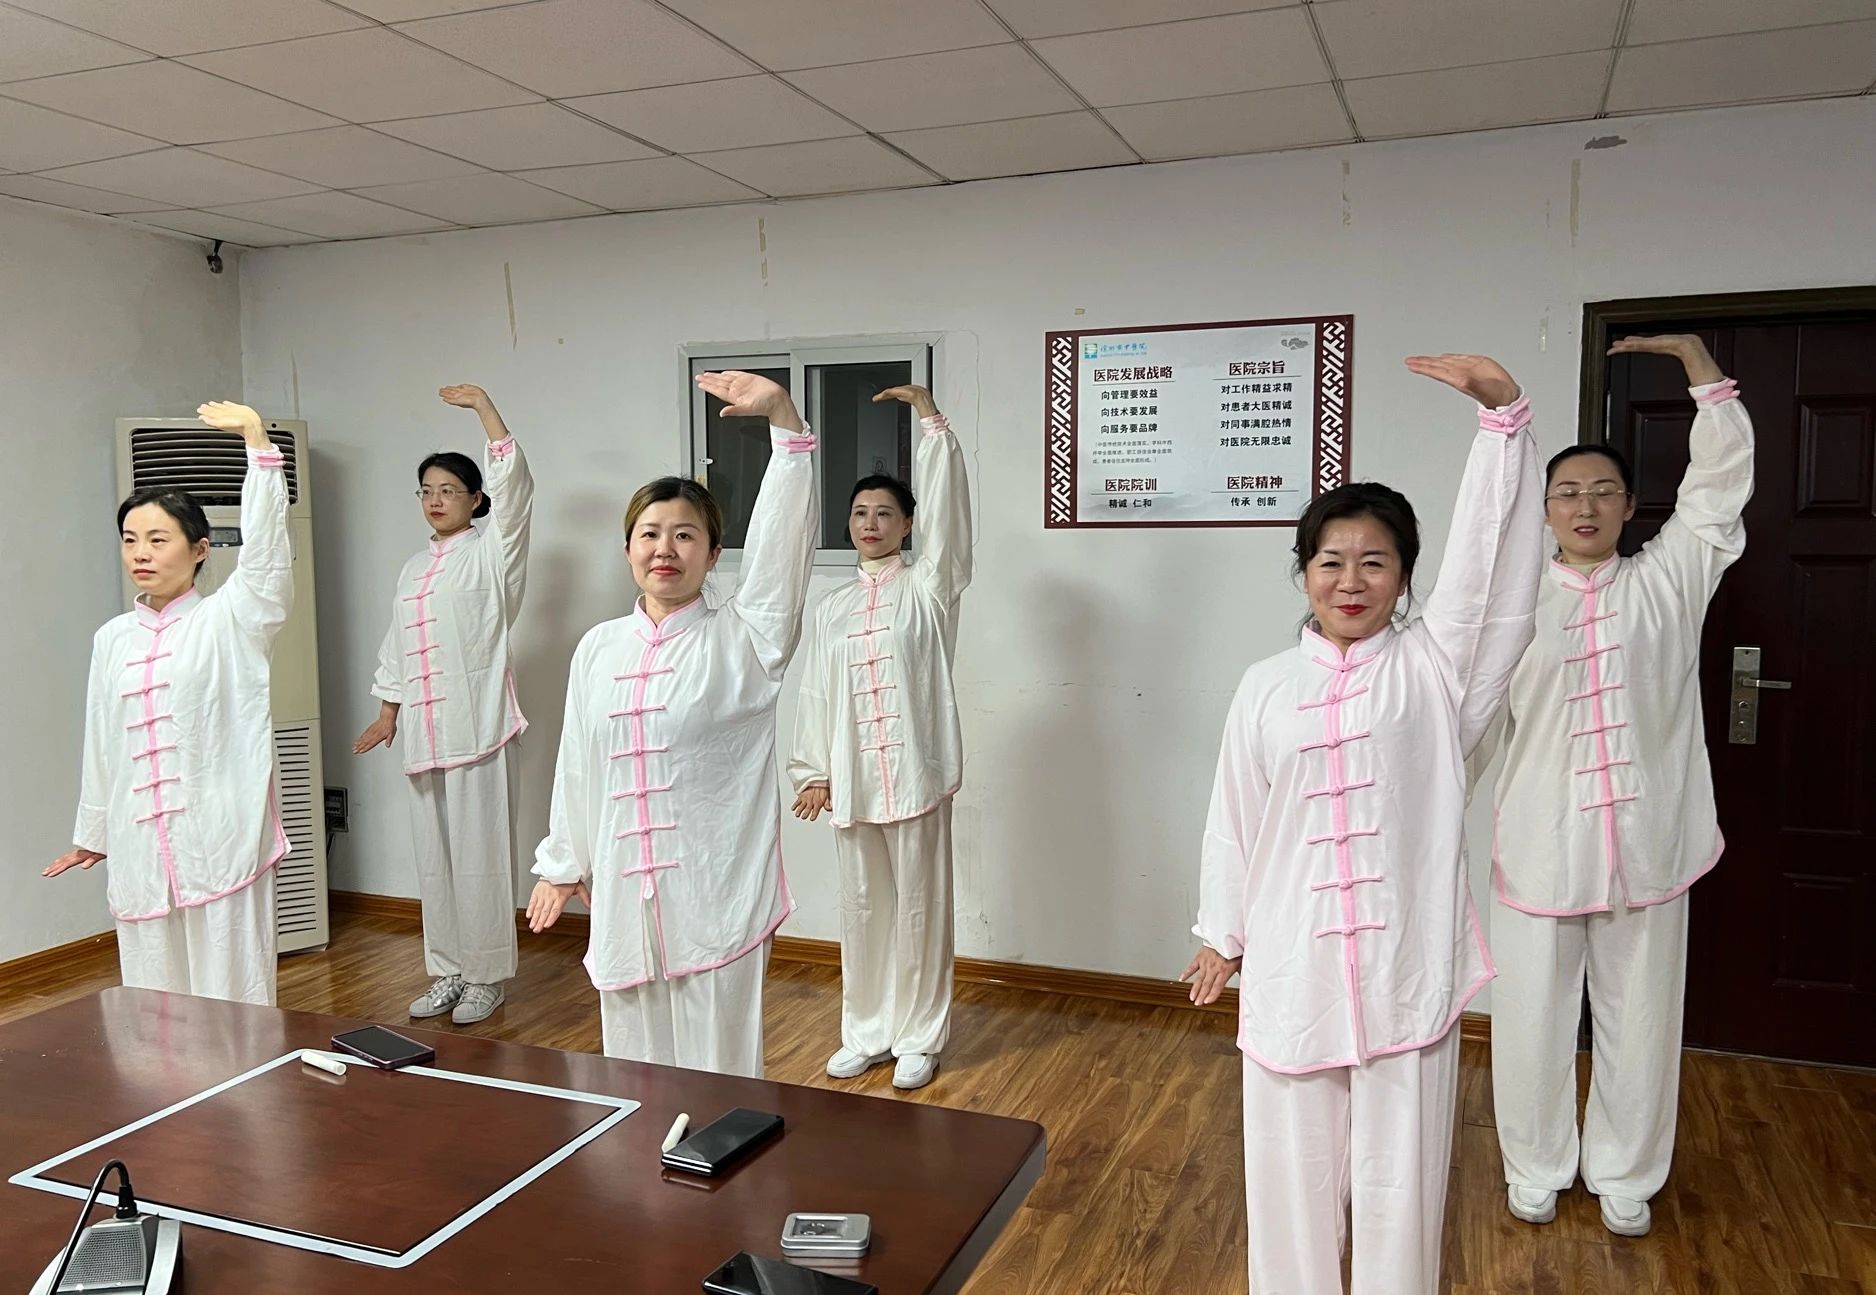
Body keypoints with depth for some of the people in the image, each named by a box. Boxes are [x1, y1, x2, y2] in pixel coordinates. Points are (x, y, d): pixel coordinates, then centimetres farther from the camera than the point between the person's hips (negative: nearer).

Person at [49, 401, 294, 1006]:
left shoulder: (229, 622, -3)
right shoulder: (112, 639, 10)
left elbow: (265, 547, -18)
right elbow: (101, 743, 17)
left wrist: (255, 435, -27)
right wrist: (92, 834, 24)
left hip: (220, 842, -4)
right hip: (140, 848, 5)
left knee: (231, 995, 2)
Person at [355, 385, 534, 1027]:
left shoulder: (491, 551, -2)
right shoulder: (416, 567, 17)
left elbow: (513, 481, -17)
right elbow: (397, 647, 22)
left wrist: (482, 404, -17)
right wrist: (387, 712, 17)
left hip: (479, 727, -7)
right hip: (424, 729, 7)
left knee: (480, 853, -2)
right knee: (434, 855, 12)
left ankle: (487, 974, 11)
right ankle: (448, 971, 24)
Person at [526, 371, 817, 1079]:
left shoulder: (741, 641, -5)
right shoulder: (598, 648, 8)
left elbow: (782, 542, -20)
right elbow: (576, 766, 15)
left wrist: (783, 417, -31)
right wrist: (561, 864, 20)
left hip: (716, 893, -4)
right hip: (623, 893, 4)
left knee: (716, 1065, 5)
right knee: (634, 1061, 16)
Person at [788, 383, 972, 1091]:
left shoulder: (928, 588, -1)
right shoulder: (831, 608, 11)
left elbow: (947, 507, -14)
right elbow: (817, 694, 11)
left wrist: (930, 416, -19)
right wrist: (814, 772, 7)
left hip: (914, 773, -4)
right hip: (851, 778, 4)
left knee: (919, 905, 5)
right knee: (863, 907, 13)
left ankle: (918, 1037, 19)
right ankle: (866, 1032, 28)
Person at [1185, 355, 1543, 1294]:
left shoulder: (1433, 666, -3)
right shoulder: (1266, 687, 1)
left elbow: (1490, 554, -15)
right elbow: (1233, 818, 6)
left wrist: (1503, 412, -25)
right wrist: (1219, 934, 11)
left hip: (1406, 958, -1)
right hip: (1292, 960, 2)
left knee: (1400, 1163, 11)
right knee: (1293, 1157, 15)